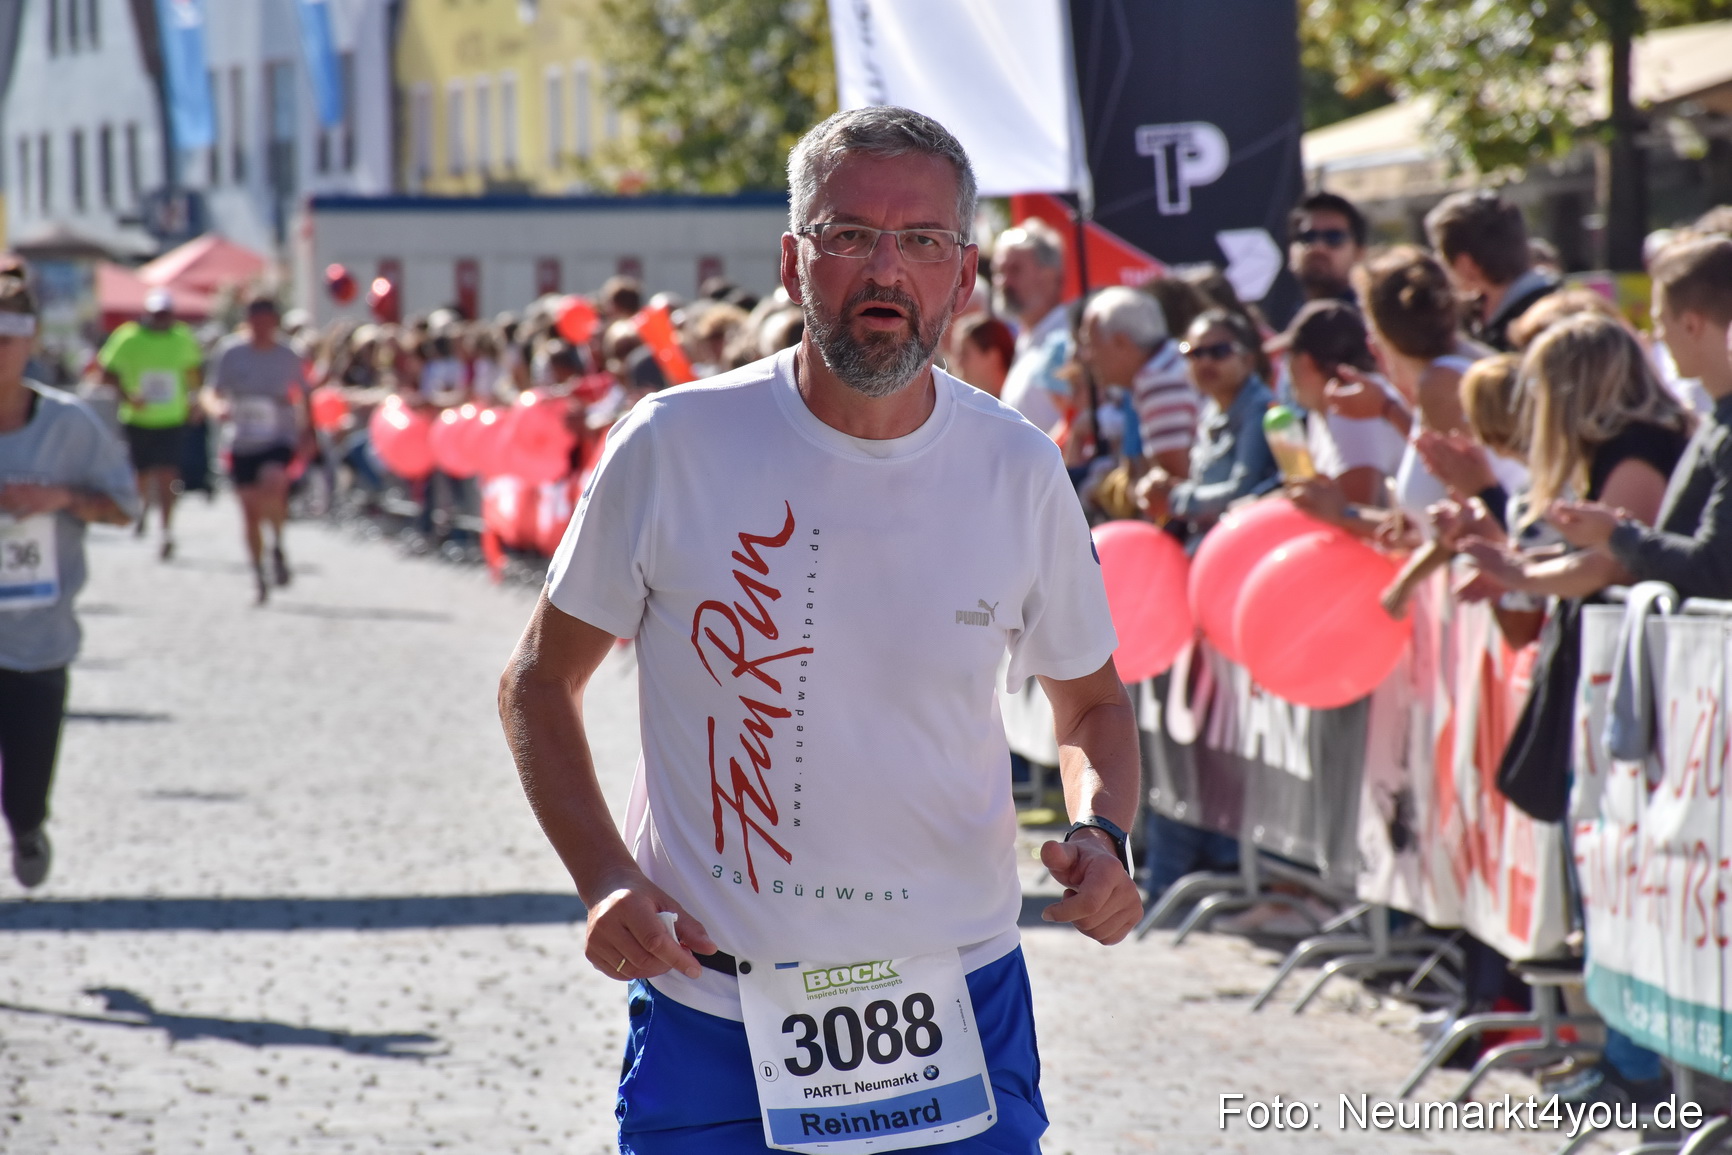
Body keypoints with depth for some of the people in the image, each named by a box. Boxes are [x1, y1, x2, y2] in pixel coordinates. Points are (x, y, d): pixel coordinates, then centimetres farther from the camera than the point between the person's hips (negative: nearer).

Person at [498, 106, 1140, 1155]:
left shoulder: (1019, 471, -2)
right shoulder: (675, 446, -8)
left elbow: (1093, 701, 14)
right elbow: (538, 683, 4)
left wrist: (1102, 834, -7)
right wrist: (604, 875, -11)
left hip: (957, 1009, 1)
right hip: (707, 1013, -1)